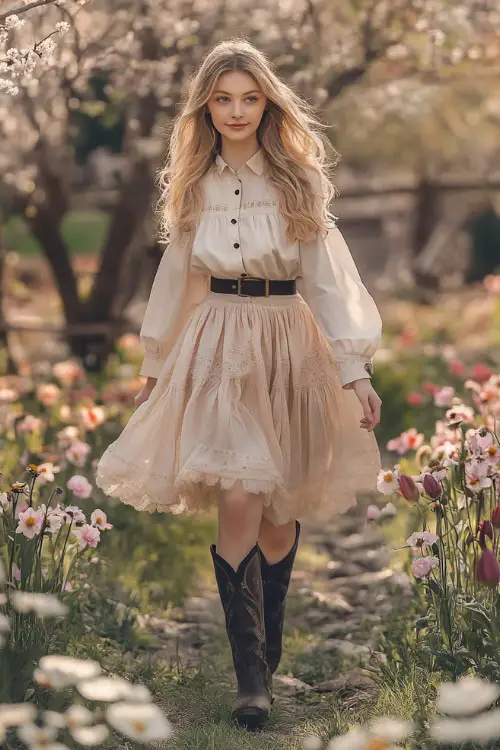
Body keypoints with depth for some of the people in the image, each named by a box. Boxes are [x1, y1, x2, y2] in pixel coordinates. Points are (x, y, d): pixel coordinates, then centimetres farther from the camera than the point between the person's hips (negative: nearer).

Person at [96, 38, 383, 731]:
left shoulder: (296, 180, 0)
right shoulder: (193, 186, 6)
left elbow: (329, 280, -3)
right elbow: (175, 278, 16)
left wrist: (355, 370, -9)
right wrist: (154, 364, 20)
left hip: (289, 349, 0)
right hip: (215, 351, 0)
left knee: (280, 511, 7)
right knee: (238, 505, -13)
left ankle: (265, 653, 25)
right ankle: (252, 672, -7)